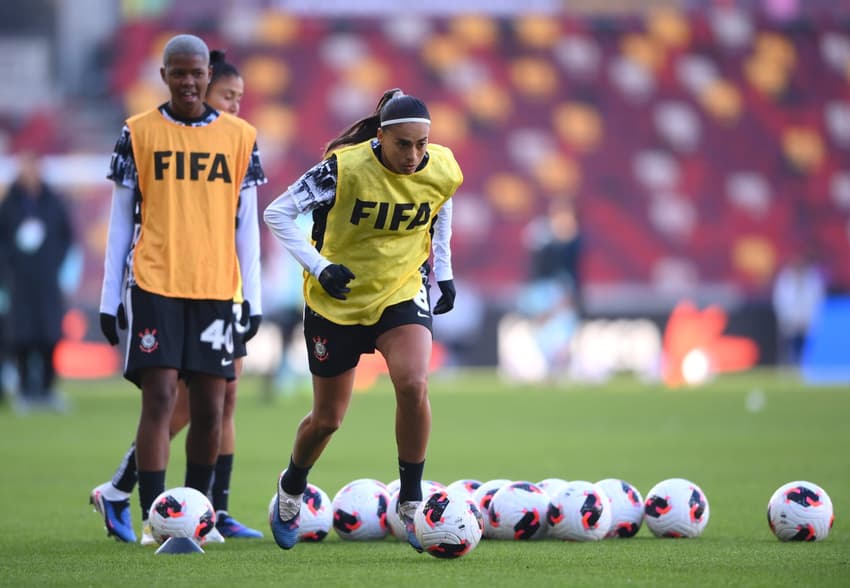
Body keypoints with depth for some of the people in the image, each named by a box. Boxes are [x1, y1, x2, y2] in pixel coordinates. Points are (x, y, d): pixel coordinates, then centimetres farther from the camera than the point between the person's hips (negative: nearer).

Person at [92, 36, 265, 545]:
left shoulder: (239, 137, 9)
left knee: (211, 406, 2)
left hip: (217, 289, 2)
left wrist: (254, 297, 8)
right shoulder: (139, 134, 4)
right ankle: (154, 518, -11)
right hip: (156, 286, -2)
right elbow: (121, 219, 8)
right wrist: (110, 295, 4)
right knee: (160, 396, -11)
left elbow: (246, 223, 12)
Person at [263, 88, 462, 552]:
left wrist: (444, 272, 10)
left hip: (403, 292, 2)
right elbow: (277, 214, -16)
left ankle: (410, 502, -10)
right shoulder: (344, 168, -24)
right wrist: (320, 268, -24)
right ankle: (291, 490, 40)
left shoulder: (442, 170, -11)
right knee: (327, 418, 8)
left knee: (413, 384, -25)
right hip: (336, 301, -2)